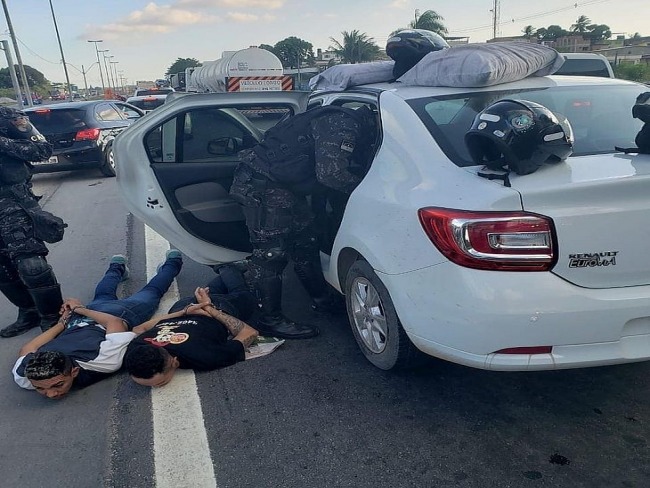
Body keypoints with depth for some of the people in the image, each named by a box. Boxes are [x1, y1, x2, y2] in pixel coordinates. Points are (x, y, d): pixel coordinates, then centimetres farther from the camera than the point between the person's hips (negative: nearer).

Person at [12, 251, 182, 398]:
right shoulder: (23, 377, -35)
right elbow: (26, 350, -13)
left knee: (151, 292, 30)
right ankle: (117, 267, 66)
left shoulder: (106, 362, -48)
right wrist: (62, 323, -5)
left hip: (120, 315, -3)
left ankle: (172, 263, 58)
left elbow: (115, 322, -32)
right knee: (103, 297, 40)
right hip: (79, 317, 3)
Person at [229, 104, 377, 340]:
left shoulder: (352, 128, 14)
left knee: (306, 243, 16)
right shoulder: (342, 125, -19)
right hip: (262, 186, -10)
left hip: (286, 188, 11)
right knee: (271, 252, -6)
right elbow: (330, 173, -28)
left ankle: (323, 300, 31)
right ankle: (270, 319, 4)